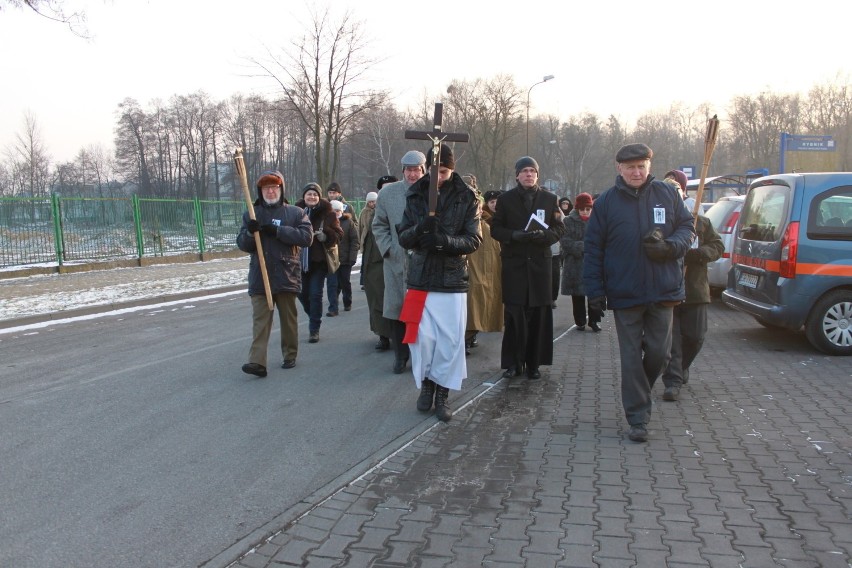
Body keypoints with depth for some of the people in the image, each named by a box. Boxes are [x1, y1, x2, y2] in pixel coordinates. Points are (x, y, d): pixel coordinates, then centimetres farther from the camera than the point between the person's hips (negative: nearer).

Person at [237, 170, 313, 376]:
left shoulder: (295, 213, 4)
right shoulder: (251, 214, 10)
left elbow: (307, 237, -11)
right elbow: (242, 245, 7)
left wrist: (277, 230, -17)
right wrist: (250, 232, -16)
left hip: (287, 275, -1)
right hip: (260, 276, 1)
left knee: (289, 318, 9)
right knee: (260, 320, -6)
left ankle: (290, 356, 23)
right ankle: (257, 361, -11)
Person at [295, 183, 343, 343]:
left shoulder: (328, 214, -3)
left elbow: (338, 234, -2)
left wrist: (326, 235, -20)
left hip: (319, 261, -3)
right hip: (300, 260, 3)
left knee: (315, 294, -3)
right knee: (302, 293, 10)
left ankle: (314, 329, 8)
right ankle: (314, 318, 38)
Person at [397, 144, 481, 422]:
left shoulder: (467, 198, 0)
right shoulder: (415, 196, 5)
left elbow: (474, 239, -4)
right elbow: (403, 237, 2)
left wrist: (447, 241, -24)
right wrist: (420, 228, -21)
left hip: (452, 279, -1)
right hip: (421, 277, 1)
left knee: (450, 340, 0)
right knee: (423, 337, 0)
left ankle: (442, 394, 17)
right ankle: (426, 384, 25)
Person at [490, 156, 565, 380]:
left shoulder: (549, 199, 10)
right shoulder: (505, 199, 7)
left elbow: (559, 228, 9)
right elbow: (496, 229, 5)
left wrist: (544, 235, -12)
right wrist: (515, 235, -14)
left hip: (540, 263, 1)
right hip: (513, 263, -1)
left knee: (539, 314, 1)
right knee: (514, 315, -4)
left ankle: (534, 363, 12)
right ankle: (513, 362, 6)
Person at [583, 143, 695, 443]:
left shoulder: (667, 194, 4)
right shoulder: (606, 202, 0)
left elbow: (687, 227, 10)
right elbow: (592, 249, 0)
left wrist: (669, 246, -12)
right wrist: (595, 290, -6)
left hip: (663, 290, 2)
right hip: (625, 292, -1)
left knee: (658, 351, 6)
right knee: (631, 356, 3)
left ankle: (639, 392, 35)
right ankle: (638, 418, 11)